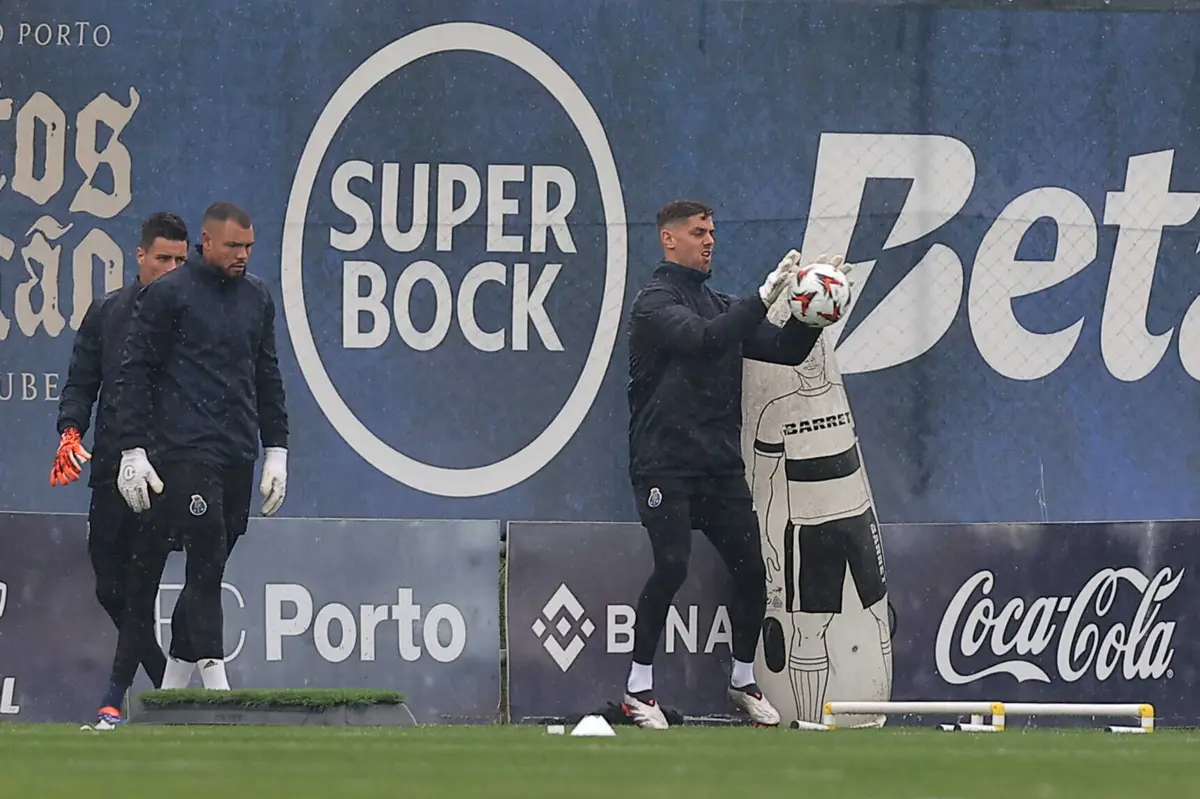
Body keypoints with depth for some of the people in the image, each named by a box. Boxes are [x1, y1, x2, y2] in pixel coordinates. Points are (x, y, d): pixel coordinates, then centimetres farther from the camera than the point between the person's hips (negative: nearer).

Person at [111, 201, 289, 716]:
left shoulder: (257, 298, 16)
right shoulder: (167, 295, -2)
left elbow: (267, 378, 23)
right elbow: (135, 373, -2)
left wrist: (276, 450, 17)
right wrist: (132, 450, -9)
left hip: (239, 457, 6)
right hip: (186, 452, -6)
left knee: (211, 566, 5)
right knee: (205, 558, -13)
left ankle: (176, 676, 12)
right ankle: (215, 681, -17)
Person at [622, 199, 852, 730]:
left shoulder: (722, 306, 19)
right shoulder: (655, 303, -3)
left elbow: (785, 350, 15)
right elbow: (700, 338, -22)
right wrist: (764, 299, -27)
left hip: (721, 464, 7)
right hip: (665, 462, -7)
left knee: (750, 568, 0)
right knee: (672, 565, -18)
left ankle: (743, 680, 17)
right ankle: (638, 688, -8)